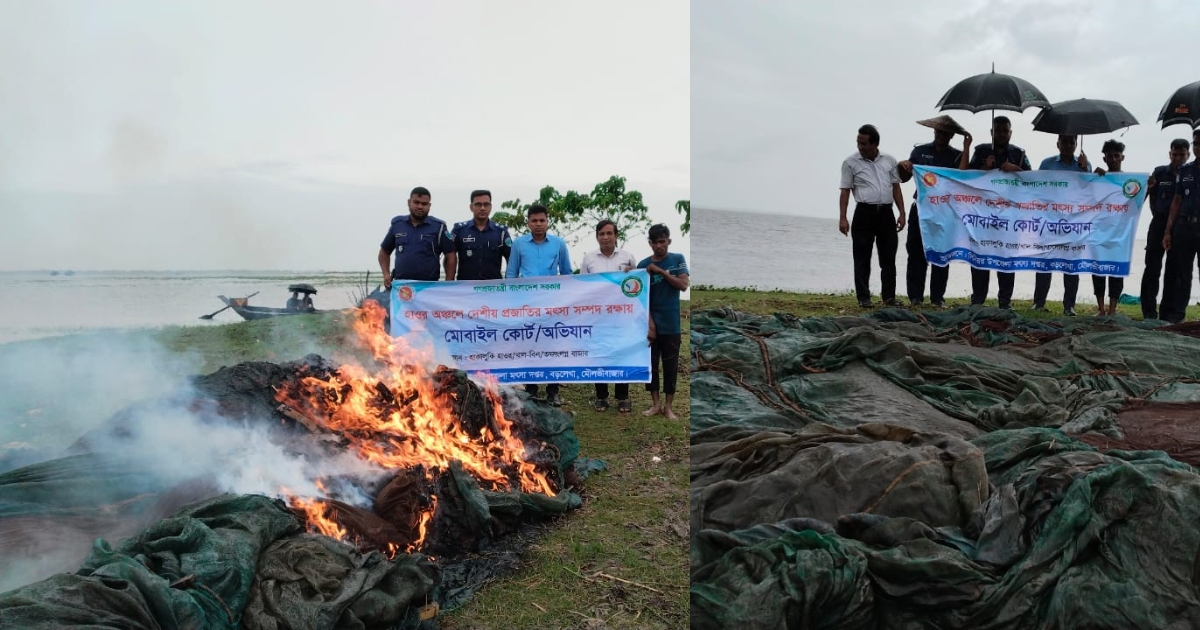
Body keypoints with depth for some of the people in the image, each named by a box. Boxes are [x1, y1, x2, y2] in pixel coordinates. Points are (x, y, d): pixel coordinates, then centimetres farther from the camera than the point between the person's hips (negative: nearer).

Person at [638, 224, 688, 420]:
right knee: (650, 364, 5)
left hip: (671, 324, -1)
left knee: (670, 366, 4)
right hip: (650, 322, 1)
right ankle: (655, 404, 17)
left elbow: (683, 285, -9)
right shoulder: (643, 265, 1)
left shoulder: (678, 259, 2)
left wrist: (661, 271, -16)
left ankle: (668, 406, 13)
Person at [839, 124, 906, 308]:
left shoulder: (889, 161, 9)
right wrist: (842, 218, -8)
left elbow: (896, 188, 12)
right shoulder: (851, 163, 1)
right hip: (864, 213, -2)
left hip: (886, 212, 3)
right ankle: (863, 297, 5)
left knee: (888, 257, 4)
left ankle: (889, 297, 11)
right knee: (862, 258, -1)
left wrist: (902, 214, 5)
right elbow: (845, 191, 0)